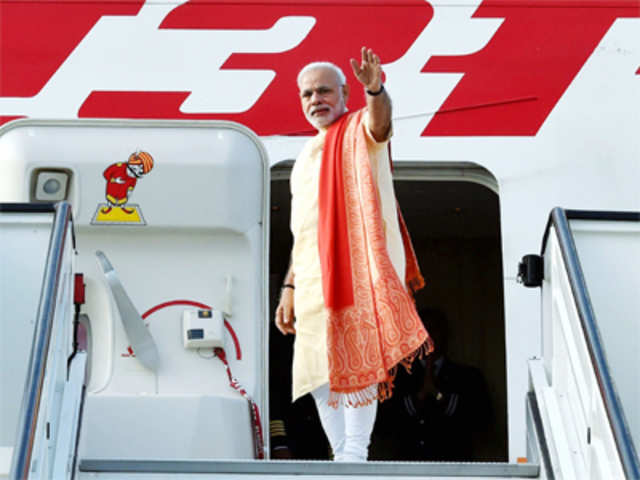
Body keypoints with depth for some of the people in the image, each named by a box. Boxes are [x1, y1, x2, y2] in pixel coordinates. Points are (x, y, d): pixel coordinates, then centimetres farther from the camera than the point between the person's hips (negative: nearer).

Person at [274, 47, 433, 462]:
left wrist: (375, 90, -48)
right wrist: (290, 288, 19)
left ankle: (355, 452, -10)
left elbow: (380, 121, -26)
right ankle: (343, 453, 14)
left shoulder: (360, 132, 1)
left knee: (355, 362, -13)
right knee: (320, 373, 7)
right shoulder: (306, 158, 23)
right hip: (314, 280, 8)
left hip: (358, 269, -8)